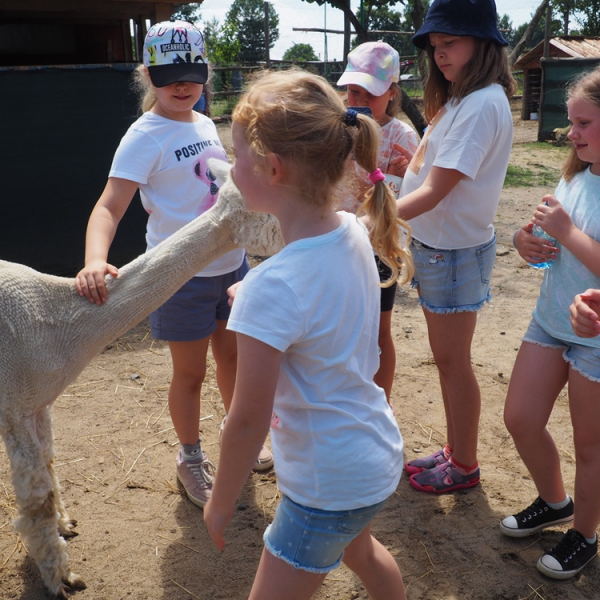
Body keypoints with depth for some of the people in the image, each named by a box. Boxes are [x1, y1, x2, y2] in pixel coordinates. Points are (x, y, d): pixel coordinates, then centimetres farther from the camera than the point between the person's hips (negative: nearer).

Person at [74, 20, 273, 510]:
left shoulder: (204, 124, 5)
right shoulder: (145, 136, -16)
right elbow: (110, 207, -27)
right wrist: (95, 261, -44)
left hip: (231, 263, 7)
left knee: (234, 357, 20)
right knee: (190, 373, 9)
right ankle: (190, 459, 33)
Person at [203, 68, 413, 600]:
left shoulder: (271, 288, -32)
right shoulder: (354, 232, -9)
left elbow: (248, 419, -23)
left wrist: (221, 504, -9)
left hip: (328, 487, -8)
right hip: (380, 452, 8)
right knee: (360, 551, 35)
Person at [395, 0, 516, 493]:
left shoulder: (484, 104, -20)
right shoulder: (457, 100, 11)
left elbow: (434, 191, -25)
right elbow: (430, 170, 8)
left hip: (456, 250, -9)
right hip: (432, 244, 9)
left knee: (453, 360, 4)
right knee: (448, 358, 17)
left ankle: (464, 467, 23)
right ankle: (455, 451, 34)